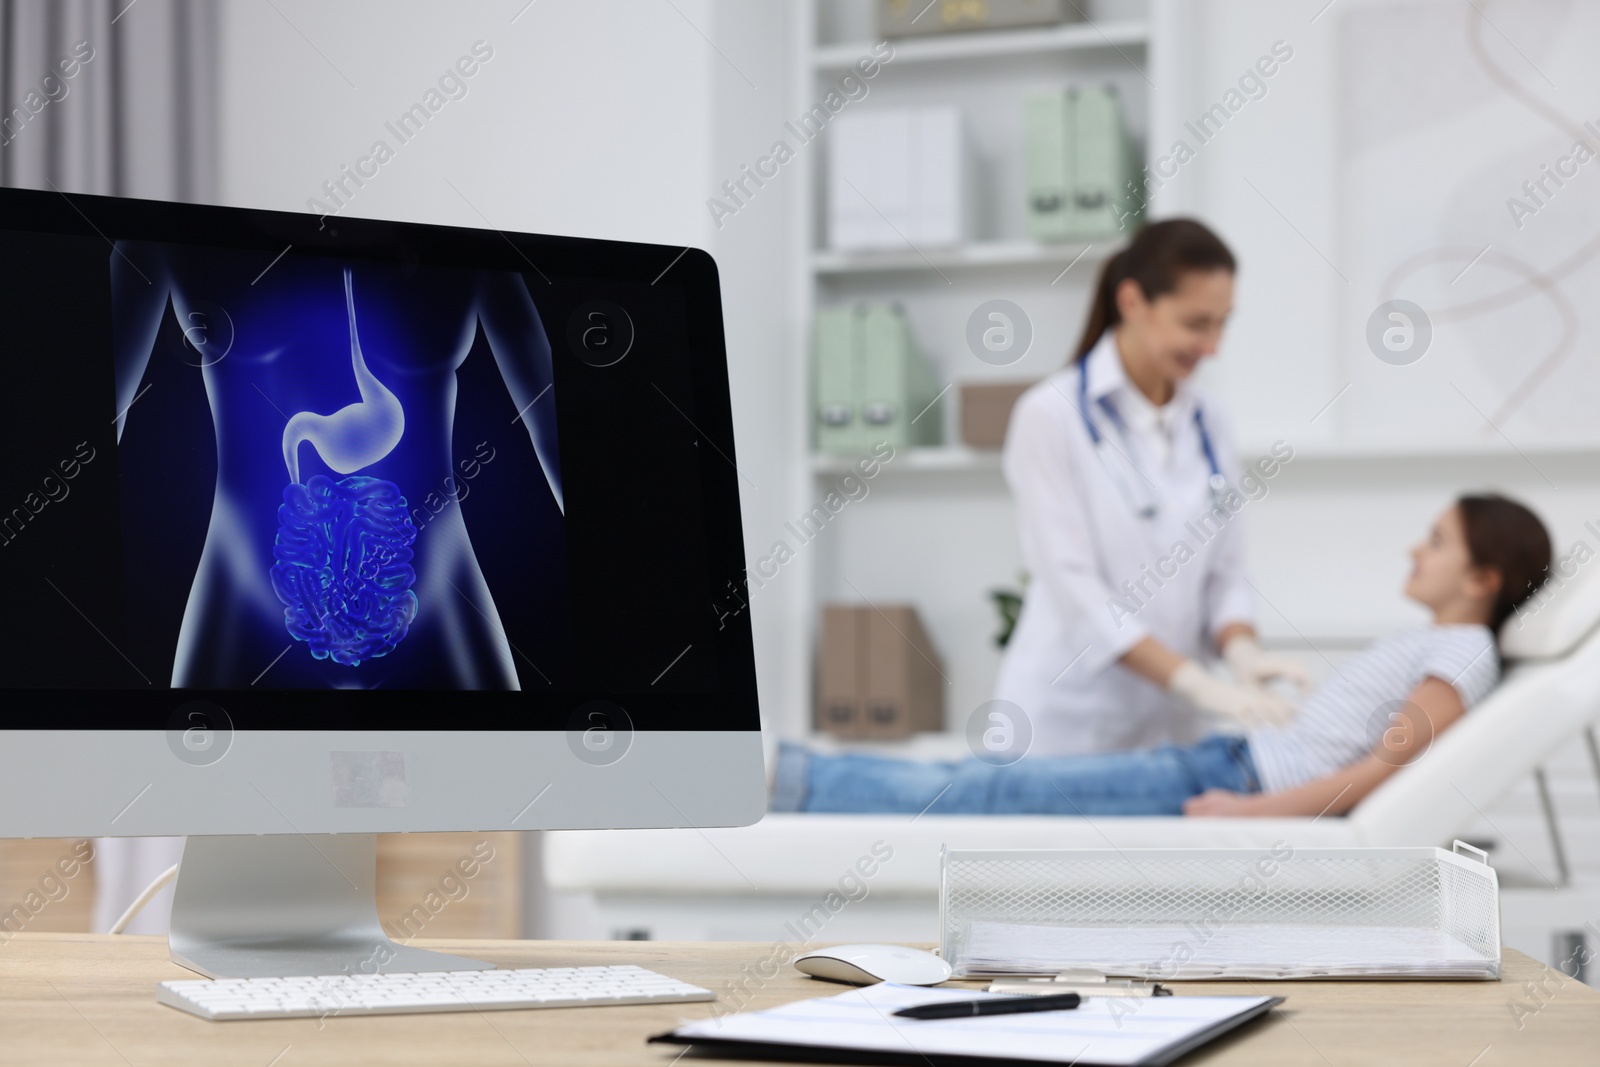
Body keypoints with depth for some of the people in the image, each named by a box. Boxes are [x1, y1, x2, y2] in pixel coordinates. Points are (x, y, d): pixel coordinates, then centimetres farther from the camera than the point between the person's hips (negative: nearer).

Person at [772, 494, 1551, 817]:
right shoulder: (1432, 645, 20)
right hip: (1235, 761, 9)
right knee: (1005, 779, 1)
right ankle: (793, 777, -1)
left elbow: (1386, 766, -19)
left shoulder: (1464, 655, -9)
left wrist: (1253, 811, -20)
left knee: (1010, 793, -10)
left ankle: (796, 781, -10)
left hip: (1255, 786, -9)